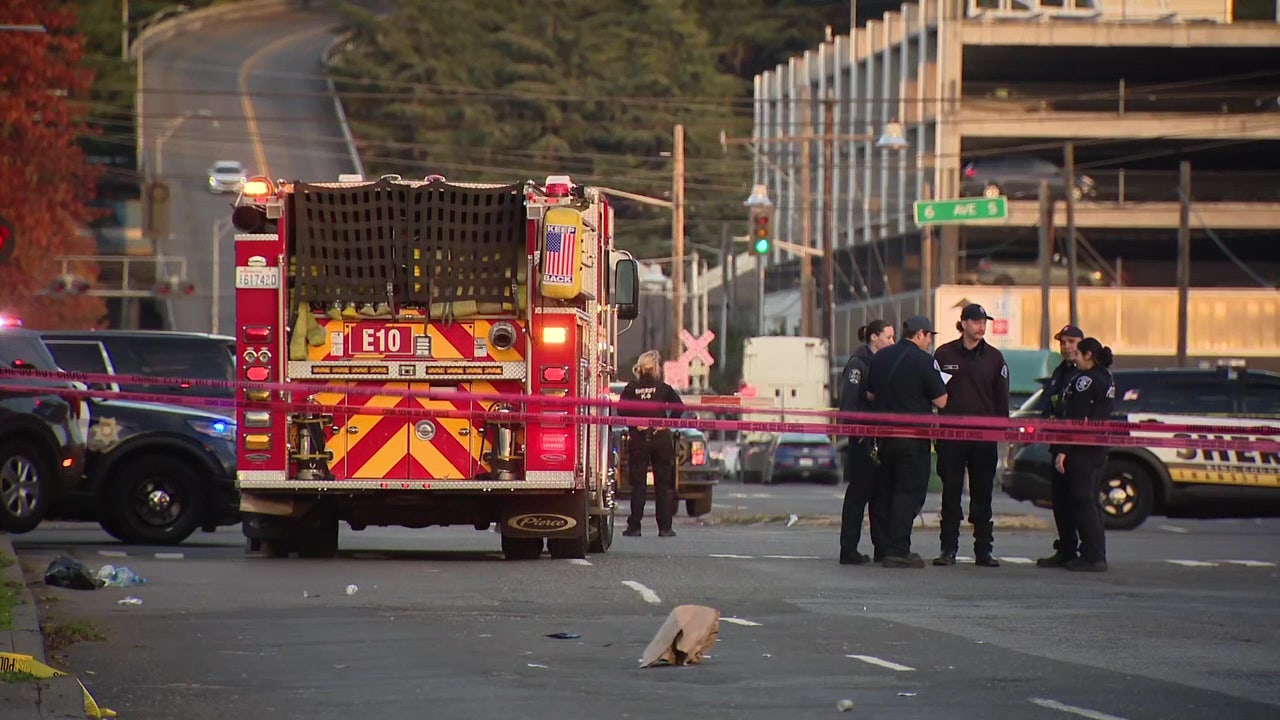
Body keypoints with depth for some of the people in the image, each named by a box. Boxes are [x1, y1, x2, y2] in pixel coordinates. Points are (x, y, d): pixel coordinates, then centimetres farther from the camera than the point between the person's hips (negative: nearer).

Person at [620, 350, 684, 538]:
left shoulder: (630, 389, 1)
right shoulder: (664, 388, 1)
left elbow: (623, 411, -11)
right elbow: (679, 407, -10)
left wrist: (635, 425, -5)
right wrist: (666, 424, -6)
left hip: (638, 439, 0)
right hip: (661, 438, 0)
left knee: (638, 484, 3)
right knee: (663, 484, 6)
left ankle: (634, 526, -2)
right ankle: (664, 527, 4)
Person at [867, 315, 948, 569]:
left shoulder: (880, 357, 8)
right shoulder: (923, 361, -12)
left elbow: (870, 394, 16)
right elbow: (941, 401, -11)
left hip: (885, 434, 6)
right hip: (913, 438, -6)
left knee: (888, 491, 15)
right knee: (909, 493, -3)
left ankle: (889, 548, 16)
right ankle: (898, 551, -9)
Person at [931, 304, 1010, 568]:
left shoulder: (994, 357, 9)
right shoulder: (944, 354, 3)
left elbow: (1002, 398, 11)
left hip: (984, 436, 1)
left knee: (983, 494, 4)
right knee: (951, 492, 2)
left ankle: (983, 550, 8)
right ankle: (948, 548, 6)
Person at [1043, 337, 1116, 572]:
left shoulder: (1085, 379, -14)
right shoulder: (1105, 379, 14)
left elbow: (1075, 419, -19)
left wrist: (1062, 450, -19)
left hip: (1081, 451, -10)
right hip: (1097, 450, 10)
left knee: (1082, 502, -7)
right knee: (1089, 502, 14)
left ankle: (1093, 556, -9)